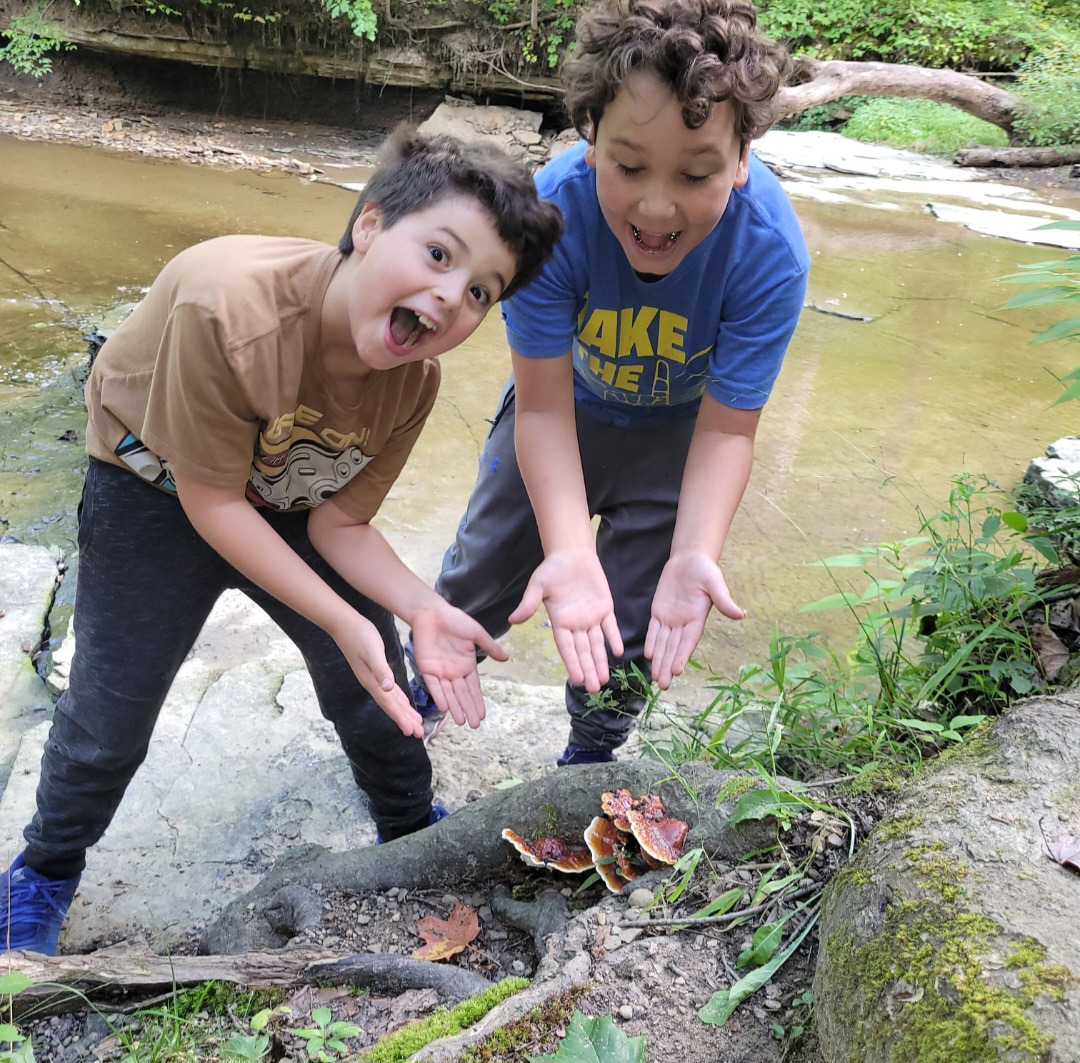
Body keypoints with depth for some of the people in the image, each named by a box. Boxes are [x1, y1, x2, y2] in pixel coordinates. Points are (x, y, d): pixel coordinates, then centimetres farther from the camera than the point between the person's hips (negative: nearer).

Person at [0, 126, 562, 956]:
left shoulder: (414, 379, -24)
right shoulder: (228, 308, -41)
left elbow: (337, 522, -14)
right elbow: (213, 502, -30)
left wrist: (422, 609, -31)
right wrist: (344, 624, -33)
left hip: (289, 496, 4)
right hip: (154, 490, -3)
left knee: (379, 683, 5)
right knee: (110, 712, 4)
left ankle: (412, 831, 35)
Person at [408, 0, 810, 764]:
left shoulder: (770, 251, -35)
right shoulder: (553, 208, -35)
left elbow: (726, 428, -26)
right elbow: (544, 406, -30)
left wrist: (694, 556, -42)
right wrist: (569, 550, -44)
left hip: (674, 432, 0)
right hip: (568, 407, 1)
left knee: (636, 635, 6)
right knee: (477, 583, 13)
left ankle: (590, 759, 38)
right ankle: (419, 695, 47)